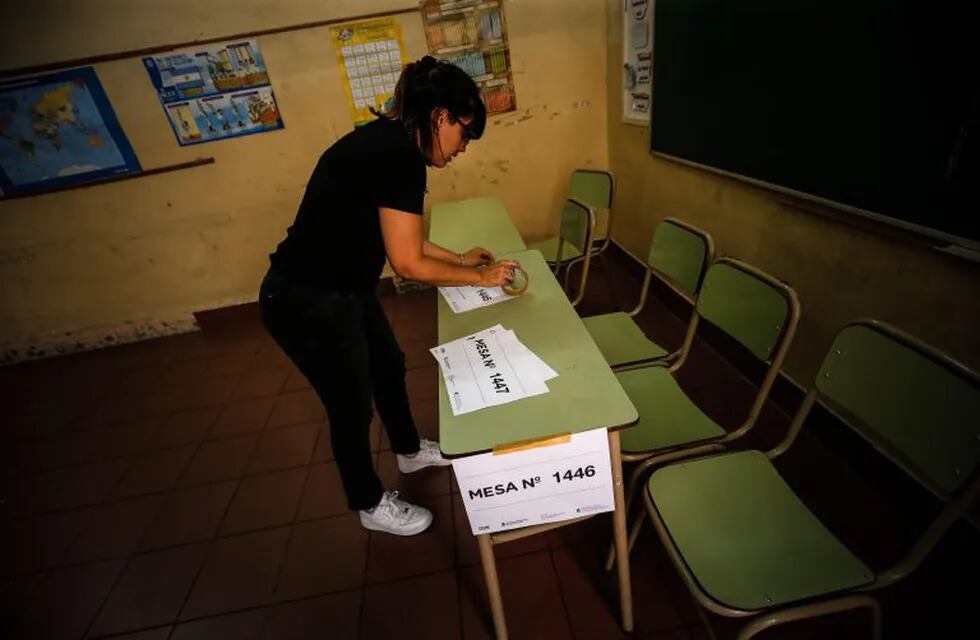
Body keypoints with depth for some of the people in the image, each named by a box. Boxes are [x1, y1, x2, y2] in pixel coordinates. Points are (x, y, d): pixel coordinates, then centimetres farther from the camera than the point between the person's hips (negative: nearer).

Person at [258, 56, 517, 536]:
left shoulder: (389, 141, 7)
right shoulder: (400, 154, -23)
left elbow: (394, 236, 14)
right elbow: (408, 264, -22)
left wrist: (458, 258, 14)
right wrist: (479, 277, -9)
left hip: (341, 290, 10)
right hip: (307, 304, -10)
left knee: (389, 367, 24)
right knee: (352, 404, 9)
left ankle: (410, 451, 51)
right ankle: (370, 504, 37)